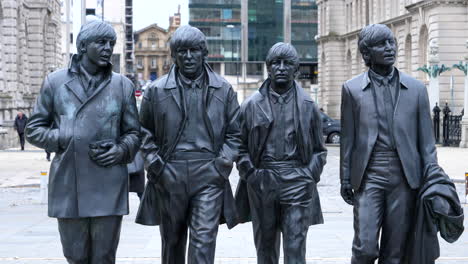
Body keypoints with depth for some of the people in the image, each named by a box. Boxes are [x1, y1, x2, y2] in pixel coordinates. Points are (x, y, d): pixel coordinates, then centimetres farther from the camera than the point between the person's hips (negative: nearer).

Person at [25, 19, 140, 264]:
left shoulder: (123, 85, 8)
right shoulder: (55, 81, 6)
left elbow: (133, 133, 13)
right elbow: (33, 129, 9)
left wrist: (121, 150, -8)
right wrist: (67, 141, -7)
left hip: (109, 187, 0)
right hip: (67, 186, 0)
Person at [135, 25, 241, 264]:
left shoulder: (223, 90, 6)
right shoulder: (156, 91, 4)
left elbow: (234, 133, 10)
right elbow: (144, 132, 10)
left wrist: (222, 163, -2)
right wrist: (155, 164, -1)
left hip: (209, 175, -1)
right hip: (169, 176, 1)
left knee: (204, 240, -9)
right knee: (172, 241, 13)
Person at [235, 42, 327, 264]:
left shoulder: (308, 106, 7)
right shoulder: (251, 105, 7)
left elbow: (319, 150, 11)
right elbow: (240, 145, 10)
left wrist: (310, 176, -2)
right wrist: (249, 173, -3)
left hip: (297, 183, -1)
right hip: (261, 183, 1)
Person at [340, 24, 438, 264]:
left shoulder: (416, 89, 8)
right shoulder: (352, 88, 6)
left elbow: (426, 139, 8)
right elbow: (347, 138, 7)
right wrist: (345, 179, 4)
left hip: (404, 178, 2)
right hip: (368, 176, -1)